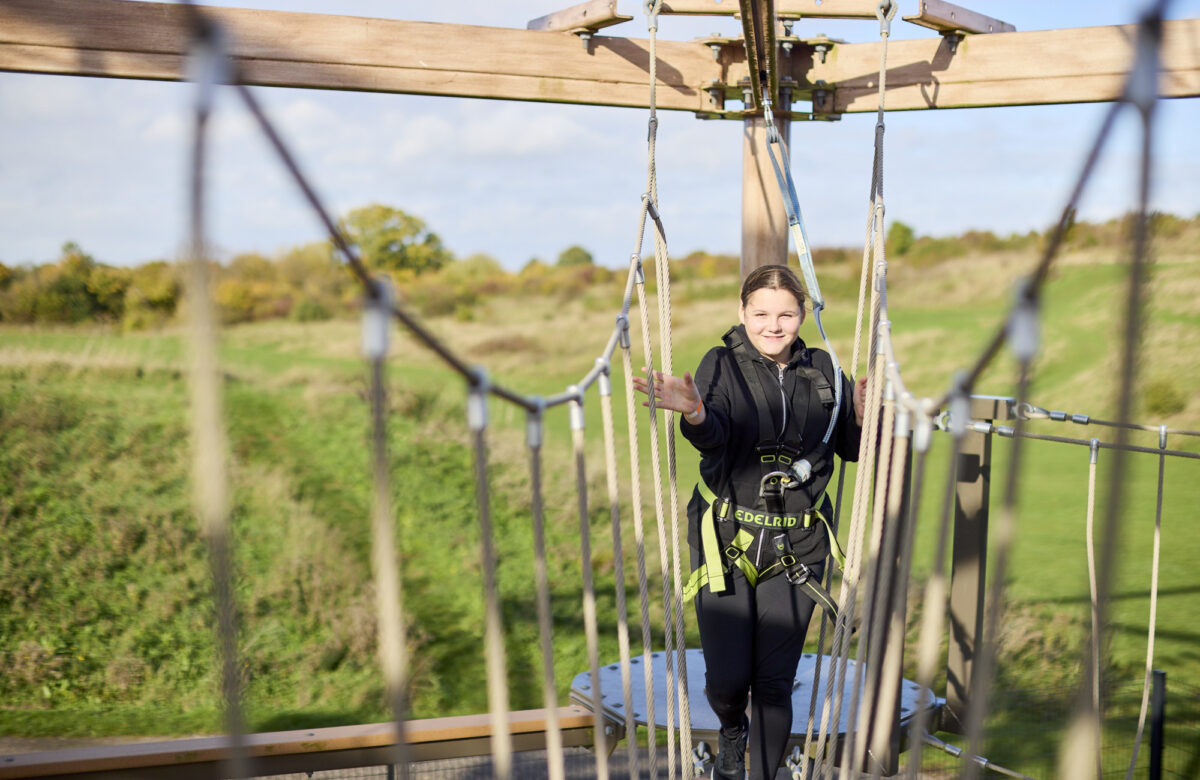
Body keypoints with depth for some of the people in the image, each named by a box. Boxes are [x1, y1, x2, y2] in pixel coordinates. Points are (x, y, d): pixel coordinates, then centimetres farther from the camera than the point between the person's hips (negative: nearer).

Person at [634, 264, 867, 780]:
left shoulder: (822, 370, 5)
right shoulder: (722, 366, -5)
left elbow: (853, 449, 12)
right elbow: (714, 434, -23)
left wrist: (864, 414, -9)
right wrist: (694, 413, -45)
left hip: (796, 548, 2)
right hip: (726, 539, -2)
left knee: (774, 681, 4)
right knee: (726, 678, -1)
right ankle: (731, 731, 35)